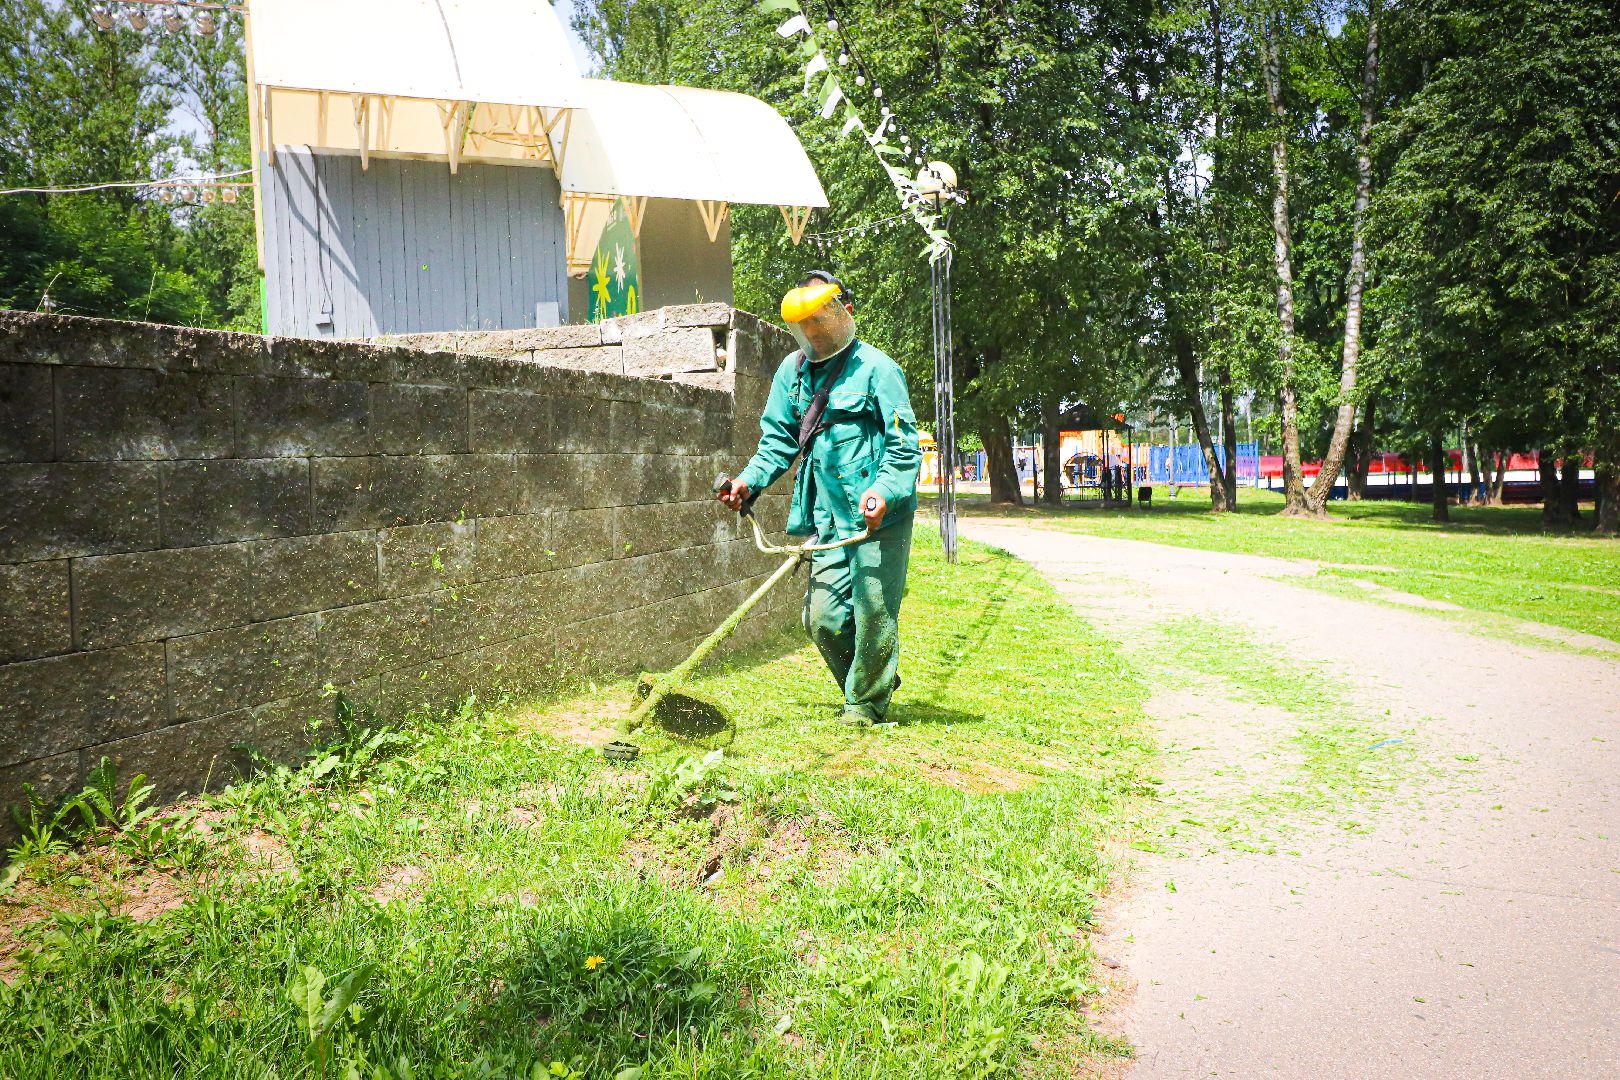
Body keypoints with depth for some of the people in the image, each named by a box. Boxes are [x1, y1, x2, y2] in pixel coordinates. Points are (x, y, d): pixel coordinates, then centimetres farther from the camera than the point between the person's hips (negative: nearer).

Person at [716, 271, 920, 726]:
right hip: (829, 518, 6)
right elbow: (778, 440, 17)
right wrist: (748, 481, 2)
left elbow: (904, 442, -9)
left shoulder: (876, 367, -4)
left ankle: (868, 704, 18)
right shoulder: (793, 370, 13)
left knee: (873, 614, -2)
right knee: (823, 617, 5)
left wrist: (884, 489, -25)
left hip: (881, 517, -6)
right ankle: (876, 682, 28)